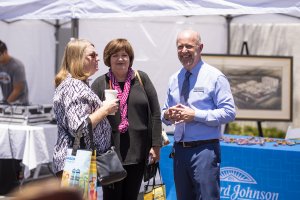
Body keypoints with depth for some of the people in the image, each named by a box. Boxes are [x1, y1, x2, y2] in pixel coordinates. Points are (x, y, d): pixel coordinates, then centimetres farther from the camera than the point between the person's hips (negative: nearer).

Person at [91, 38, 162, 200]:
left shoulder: (142, 79, 5)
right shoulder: (100, 84, 1)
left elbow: (155, 114, 5)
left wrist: (156, 145, 2)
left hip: (138, 151, 2)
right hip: (110, 152, -2)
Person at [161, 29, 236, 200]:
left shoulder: (214, 77, -4)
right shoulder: (174, 79, 14)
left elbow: (229, 112, -11)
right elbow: (165, 112, 23)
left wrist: (195, 115, -17)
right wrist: (167, 115, -2)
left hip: (205, 149, -6)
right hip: (180, 150, 6)